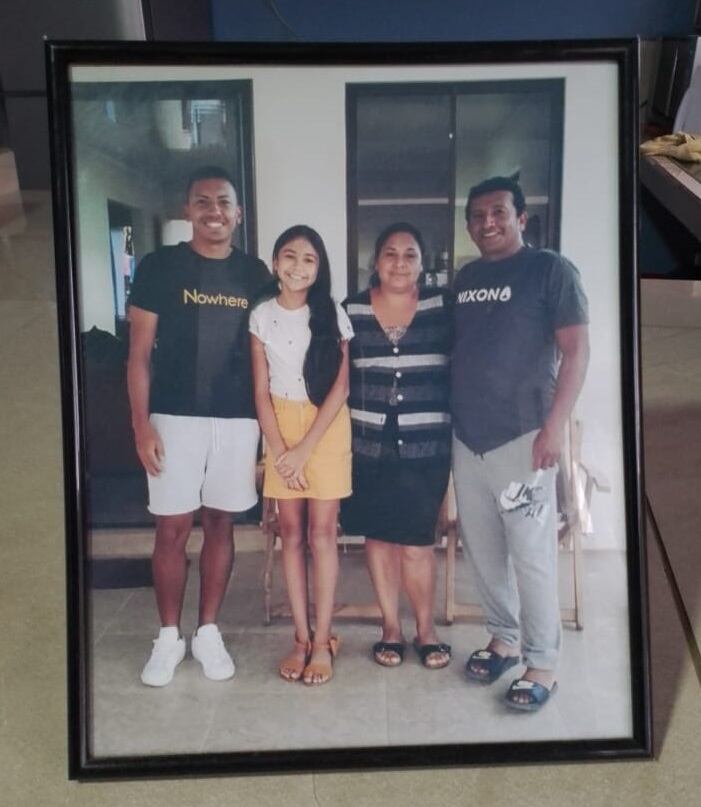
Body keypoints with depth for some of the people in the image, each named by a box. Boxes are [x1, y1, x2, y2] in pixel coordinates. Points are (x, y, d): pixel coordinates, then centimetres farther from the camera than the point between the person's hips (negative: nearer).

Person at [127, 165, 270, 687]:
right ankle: (169, 637, 18)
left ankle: (208, 632, 23)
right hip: (175, 417, -2)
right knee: (172, 529, 2)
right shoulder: (159, 267, -1)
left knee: (220, 525, 9)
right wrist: (142, 424, -10)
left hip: (238, 420, 2)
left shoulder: (255, 274, 6)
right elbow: (140, 353, -2)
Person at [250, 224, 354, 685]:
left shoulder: (332, 315, -4)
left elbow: (340, 388, -7)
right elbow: (261, 391, 1)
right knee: (292, 533, 6)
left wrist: (305, 448, -12)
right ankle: (302, 637, 15)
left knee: (322, 533, -1)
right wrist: (280, 449, -8)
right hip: (281, 427, 2)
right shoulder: (262, 317, 1)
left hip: (326, 428, -2)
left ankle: (323, 642, 8)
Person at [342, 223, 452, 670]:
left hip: (426, 445, -2)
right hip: (369, 444, 2)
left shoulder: (443, 306, 0)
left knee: (416, 543, -2)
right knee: (378, 536, 9)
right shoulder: (352, 310, 3)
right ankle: (391, 626, 27)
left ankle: (426, 626, 21)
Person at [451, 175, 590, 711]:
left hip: (521, 436, -6)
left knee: (532, 555, -1)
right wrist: (447, 419, 13)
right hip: (467, 437, 6)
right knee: (482, 550, 13)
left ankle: (543, 664, 13)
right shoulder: (465, 278, 13)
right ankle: (504, 640, 30)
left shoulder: (551, 270, -4)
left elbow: (576, 350, -8)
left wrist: (554, 426, -15)